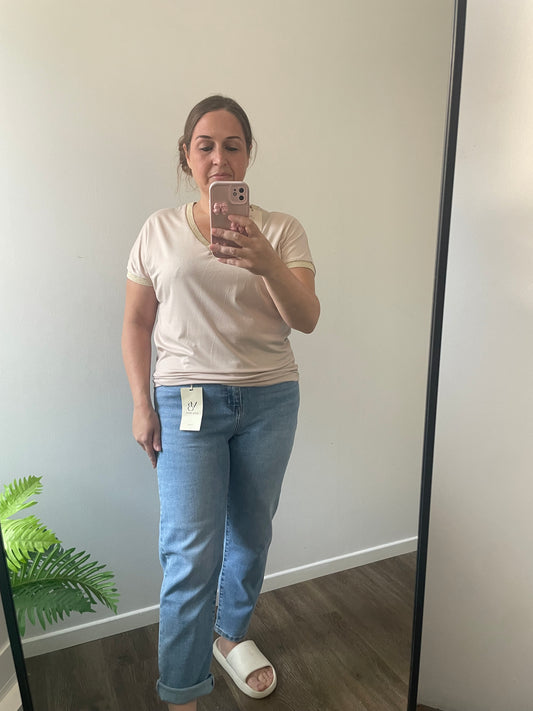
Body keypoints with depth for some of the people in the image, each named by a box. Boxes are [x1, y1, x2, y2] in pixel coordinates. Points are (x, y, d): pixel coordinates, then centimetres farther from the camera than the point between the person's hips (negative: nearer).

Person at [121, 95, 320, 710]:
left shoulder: (281, 230, 2)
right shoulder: (160, 231, 4)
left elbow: (306, 319, -9)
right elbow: (137, 321, 6)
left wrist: (266, 264, -28)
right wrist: (142, 404, -2)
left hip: (269, 400, 2)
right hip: (187, 401, -1)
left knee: (252, 532, 15)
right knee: (191, 552, -3)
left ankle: (232, 634, 42)